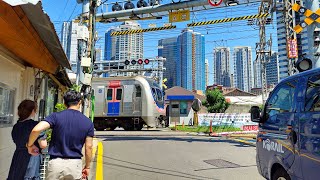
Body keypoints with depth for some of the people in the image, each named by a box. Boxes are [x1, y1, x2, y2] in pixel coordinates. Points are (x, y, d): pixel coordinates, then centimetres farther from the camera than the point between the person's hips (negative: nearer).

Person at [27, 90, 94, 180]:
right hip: (75, 164, 1)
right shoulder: (88, 122, 0)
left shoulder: (56, 116, -5)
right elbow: (88, 147, 0)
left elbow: (36, 129, -18)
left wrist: (30, 145, 1)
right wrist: (87, 166, 12)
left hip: (56, 163, -1)